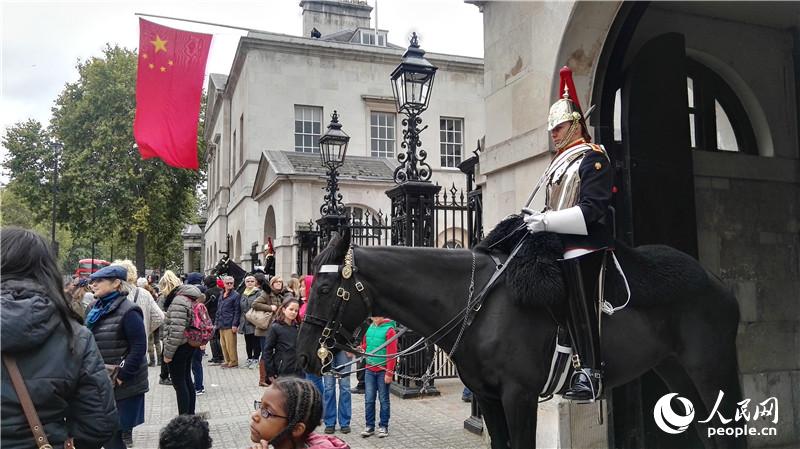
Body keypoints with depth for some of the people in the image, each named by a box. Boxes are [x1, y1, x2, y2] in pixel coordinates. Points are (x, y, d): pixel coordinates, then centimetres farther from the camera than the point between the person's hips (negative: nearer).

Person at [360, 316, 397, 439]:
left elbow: (392, 353, -11)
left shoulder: (389, 330, -10)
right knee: (369, 399, 5)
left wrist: (389, 373, -13)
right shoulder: (370, 328, 7)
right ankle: (370, 426, 15)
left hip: (382, 371, -4)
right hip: (369, 370, 5)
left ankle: (383, 426, 15)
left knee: (383, 399, 5)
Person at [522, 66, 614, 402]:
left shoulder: (592, 158, -8)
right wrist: (538, 218, 2)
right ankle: (584, 365, 23)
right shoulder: (558, 162, 19)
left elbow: (592, 209, -19)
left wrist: (547, 221, -23)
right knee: (571, 310, 13)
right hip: (561, 247, 9)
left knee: (582, 309, -6)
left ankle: (590, 373, 2)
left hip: (583, 247, -9)